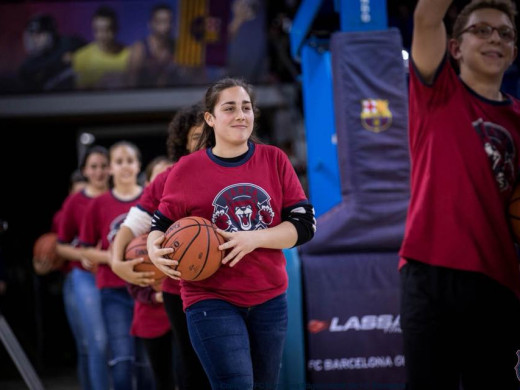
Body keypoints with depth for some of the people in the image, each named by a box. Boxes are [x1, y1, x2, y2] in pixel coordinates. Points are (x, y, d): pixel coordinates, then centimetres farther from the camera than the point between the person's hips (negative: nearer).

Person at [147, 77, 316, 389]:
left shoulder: (275, 160, 3)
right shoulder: (187, 169, -2)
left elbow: (304, 224, 0)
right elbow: (162, 223, 7)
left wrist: (254, 238, -16)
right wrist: (154, 250, -16)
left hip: (270, 299, 3)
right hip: (211, 300, -3)